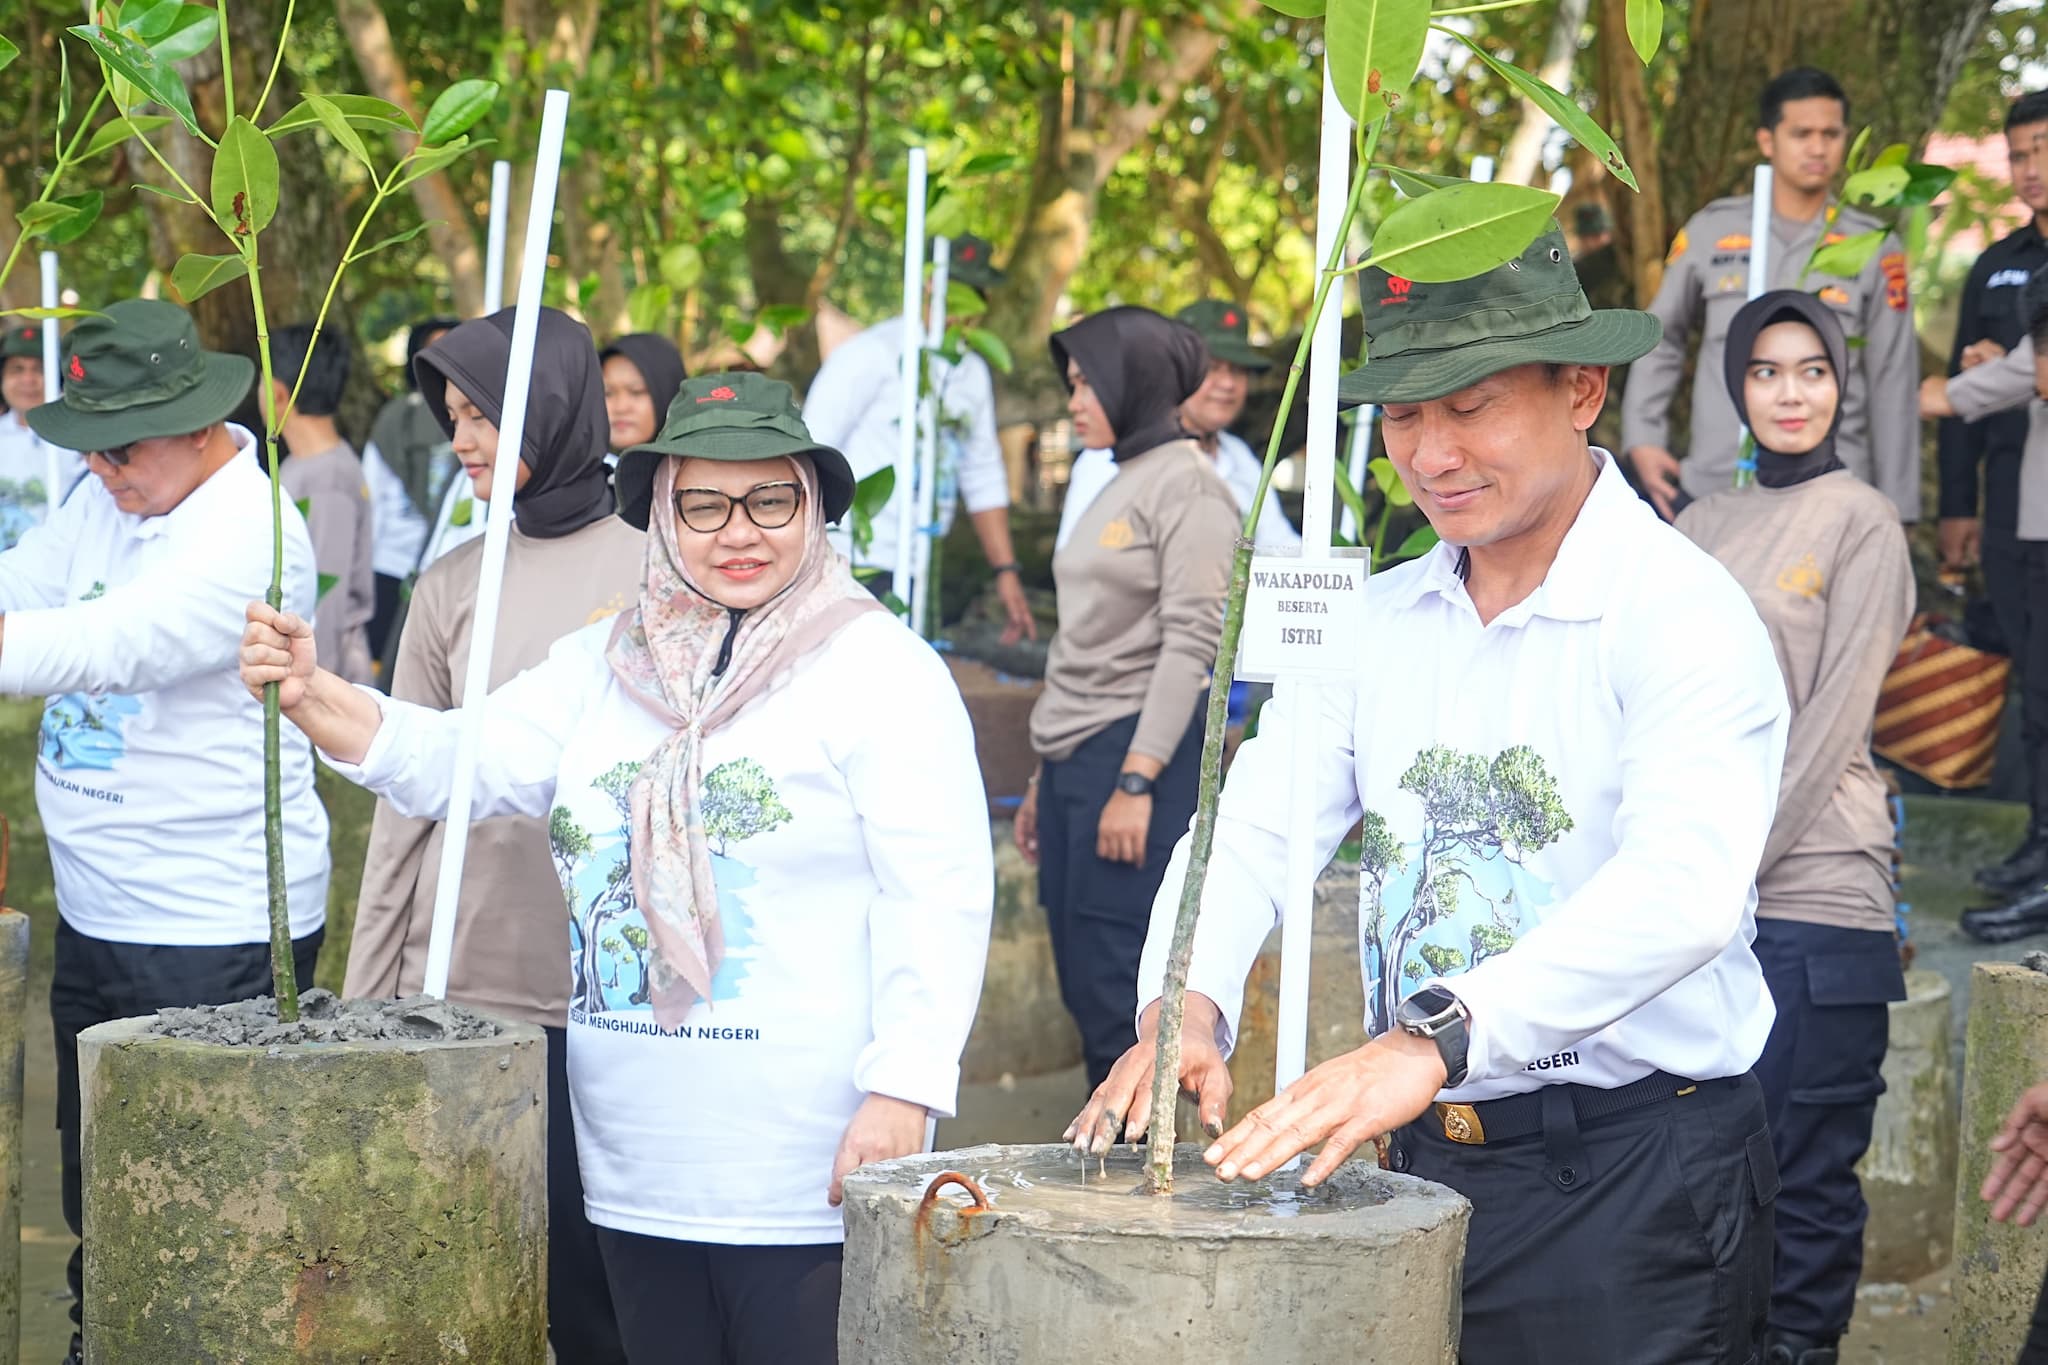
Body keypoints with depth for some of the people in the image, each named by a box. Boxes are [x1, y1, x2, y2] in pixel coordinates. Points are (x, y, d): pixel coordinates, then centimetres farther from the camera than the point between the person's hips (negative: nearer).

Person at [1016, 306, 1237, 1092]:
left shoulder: (1186, 484, -7)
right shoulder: (1120, 486, 18)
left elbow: (1190, 642, -15)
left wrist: (1136, 781, -20)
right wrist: (1046, 779, 21)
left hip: (1137, 756, -9)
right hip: (1075, 759, 9)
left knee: (1113, 984, -9)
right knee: (1081, 984, 8)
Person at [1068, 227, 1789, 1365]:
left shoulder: (1683, 616, -13)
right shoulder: (1379, 620, 9)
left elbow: (1681, 887, -29)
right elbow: (1252, 830, 0)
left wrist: (1435, 1037, -42)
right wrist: (1184, 1005, -22)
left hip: (1634, 1185, -6)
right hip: (1425, 1164, 6)